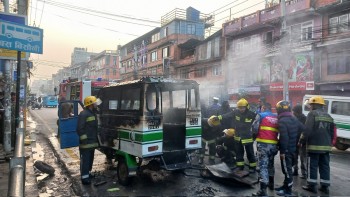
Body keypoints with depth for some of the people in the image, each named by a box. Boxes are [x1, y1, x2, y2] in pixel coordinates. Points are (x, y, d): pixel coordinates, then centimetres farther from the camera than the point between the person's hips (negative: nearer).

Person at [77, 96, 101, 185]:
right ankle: (84, 177, 3)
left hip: (92, 142, 9)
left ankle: (88, 173, 32)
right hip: (86, 143, -9)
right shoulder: (83, 114, -16)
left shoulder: (93, 113, 14)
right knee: (85, 160, -3)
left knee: (90, 159, 18)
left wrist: (96, 139, 20)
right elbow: (79, 129, -19)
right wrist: (84, 139, -21)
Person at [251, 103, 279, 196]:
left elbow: (254, 128, -6)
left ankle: (263, 189, -10)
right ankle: (271, 183, 38)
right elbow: (278, 131, 10)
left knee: (263, 165, -6)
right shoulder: (276, 118, 14)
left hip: (263, 143, -6)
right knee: (270, 163, 23)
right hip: (274, 144, 6)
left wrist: (255, 134, 13)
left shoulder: (260, 115, 0)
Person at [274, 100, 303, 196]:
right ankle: (285, 185, 31)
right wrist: (297, 143, 17)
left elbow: (284, 137, -24)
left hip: (287, 149, -9)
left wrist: (282, 151, -20)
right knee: (288, 168, 19)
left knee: (287, 169, -1)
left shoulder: (282, 121, -19)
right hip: (294, 148, 9)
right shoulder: (294, 119, 10)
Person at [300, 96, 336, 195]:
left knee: (312, 165, 1)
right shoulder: (328, 116, 15)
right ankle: (325, 186, 16)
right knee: (325, 166, 12)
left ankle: (312, 185, 6)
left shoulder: (312, 114, -8)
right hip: (326, 146, 7)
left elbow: (307, 130, -16)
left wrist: (302, 140, -7)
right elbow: (332, 132, 17)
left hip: (314, 145, -7)